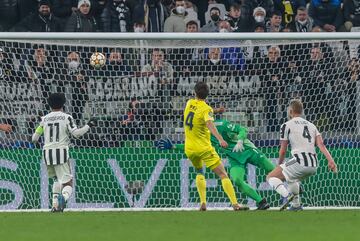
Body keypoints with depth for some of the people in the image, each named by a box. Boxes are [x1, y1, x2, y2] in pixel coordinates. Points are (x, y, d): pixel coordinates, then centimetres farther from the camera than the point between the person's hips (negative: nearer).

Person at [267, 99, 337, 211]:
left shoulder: (287, 125, 5)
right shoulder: (311, 125, 22)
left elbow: (282, 151, 6)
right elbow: (321, 145, 6)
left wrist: (280, 165, 23)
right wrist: (330, 160, -6)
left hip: (300, 162, -7)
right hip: (314, 165, 7)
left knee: (271, 177, 3)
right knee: (291, 178, 35)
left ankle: (287, 195, -22)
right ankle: (296, 204, 27)